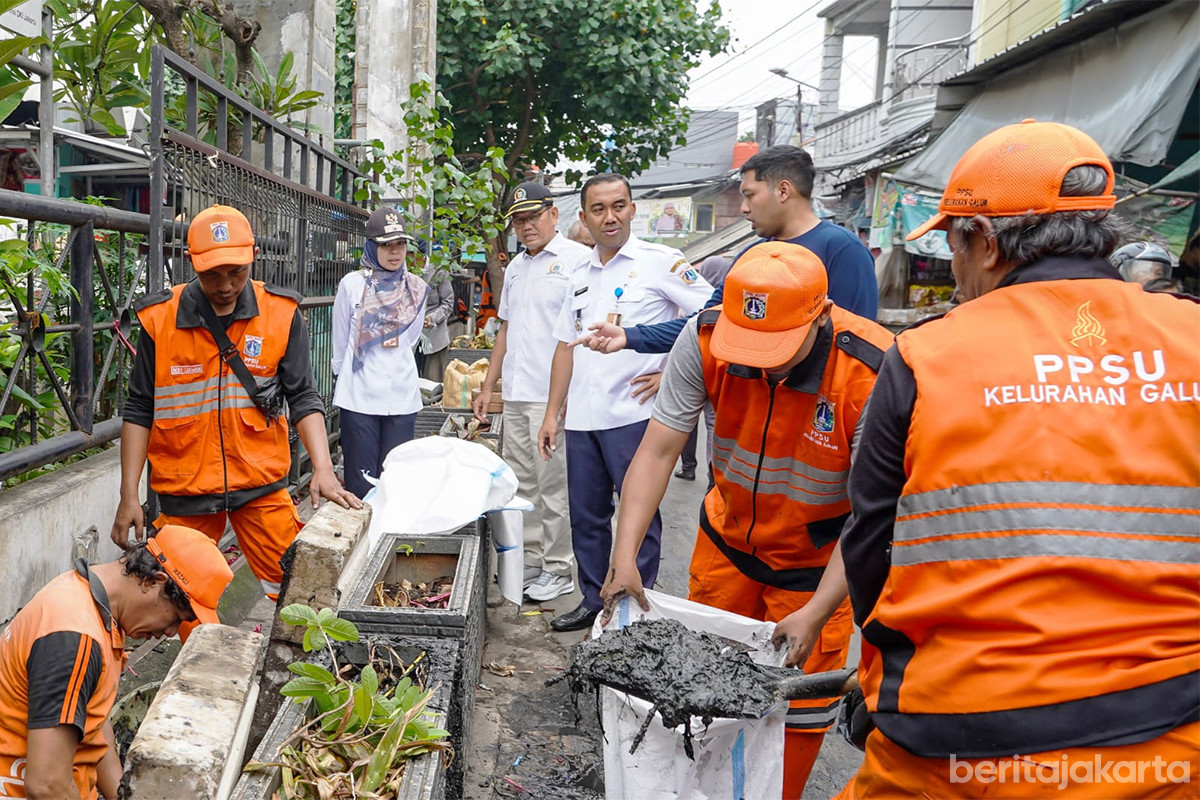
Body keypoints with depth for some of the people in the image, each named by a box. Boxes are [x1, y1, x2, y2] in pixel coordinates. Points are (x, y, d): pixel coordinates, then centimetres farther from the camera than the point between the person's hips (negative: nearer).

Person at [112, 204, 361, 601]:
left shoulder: (282, 313, -3)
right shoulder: (160, 318, -4)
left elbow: (303, 398, -2)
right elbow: (139, 410, 2)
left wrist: (323, 470, -16)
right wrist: (129, 495, -1)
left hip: (262, 483, 0)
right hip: (184, 491, 0)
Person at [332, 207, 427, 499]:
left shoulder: (417, 288, 6)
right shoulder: (352, 284, -2)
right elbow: (340, 343, 10)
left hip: (402, 398, 3)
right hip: (359, 397, -2)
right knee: (361, 485, -1)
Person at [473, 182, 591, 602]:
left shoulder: (578, 259, -6)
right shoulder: (515, 267, 19)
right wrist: (488, 386, 21)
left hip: (554, 395, -7)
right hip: (515, 394, 8)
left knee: (554, 487, -2)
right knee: (522, 485, 12)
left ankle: (558, 570, 10)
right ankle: (529, 562, 23)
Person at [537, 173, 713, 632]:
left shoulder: (660, 262, -4)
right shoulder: (581, 277, 16)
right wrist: (552, 414, 14)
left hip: (633, 415, -6)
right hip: (582, 418, 7)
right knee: (586, 516, 14)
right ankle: (594, 602, 28)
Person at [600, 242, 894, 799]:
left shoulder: (873, 374, -31)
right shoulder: (705, 340, -24)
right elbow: (657, 451, -20)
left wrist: (817, 613, -31)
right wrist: (625, 555, -28)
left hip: (818, 557, -3)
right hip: (728, 536, 3)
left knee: (802, 697, 5)